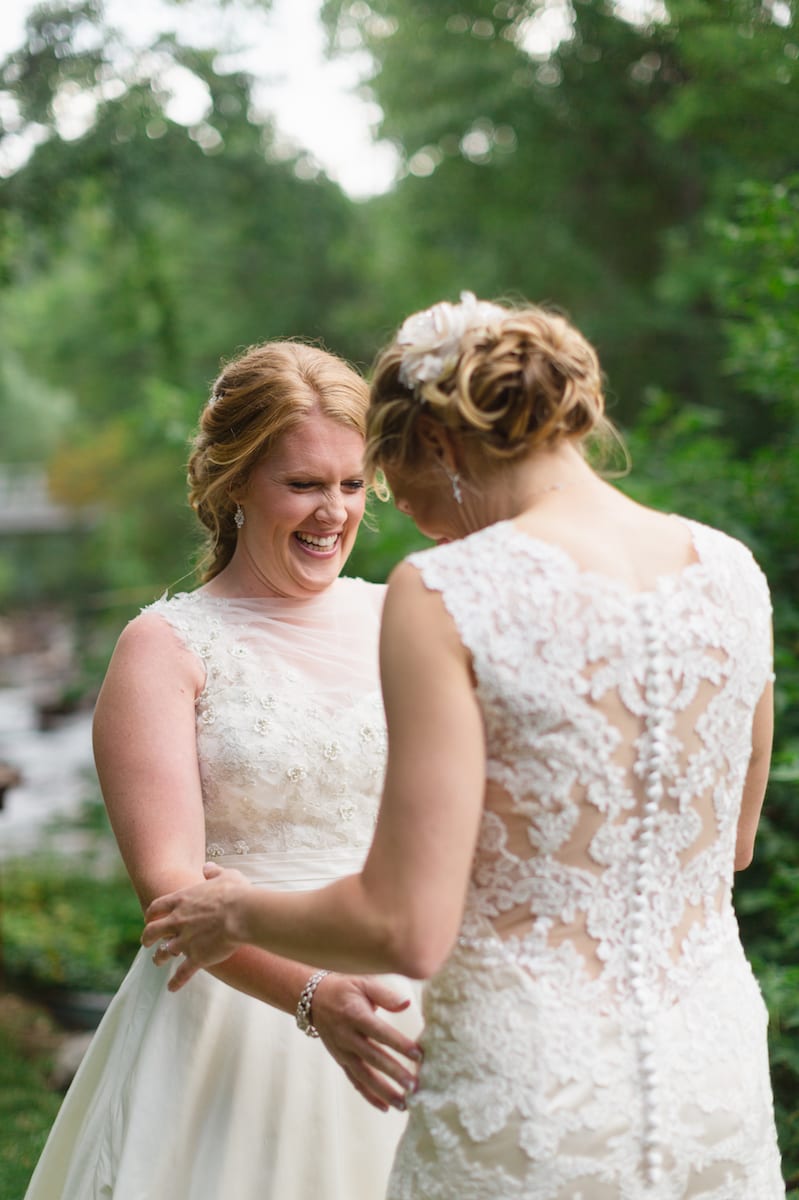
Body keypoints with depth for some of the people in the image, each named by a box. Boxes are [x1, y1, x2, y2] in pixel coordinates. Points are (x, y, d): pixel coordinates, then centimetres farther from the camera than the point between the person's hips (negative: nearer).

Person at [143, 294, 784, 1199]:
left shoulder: (447, 595, -14)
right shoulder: (731, 573, 2)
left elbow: (408, 931, -16)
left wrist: (240, 917, 3)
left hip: (528, 1098, -5)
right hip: (719, 1088, 5)